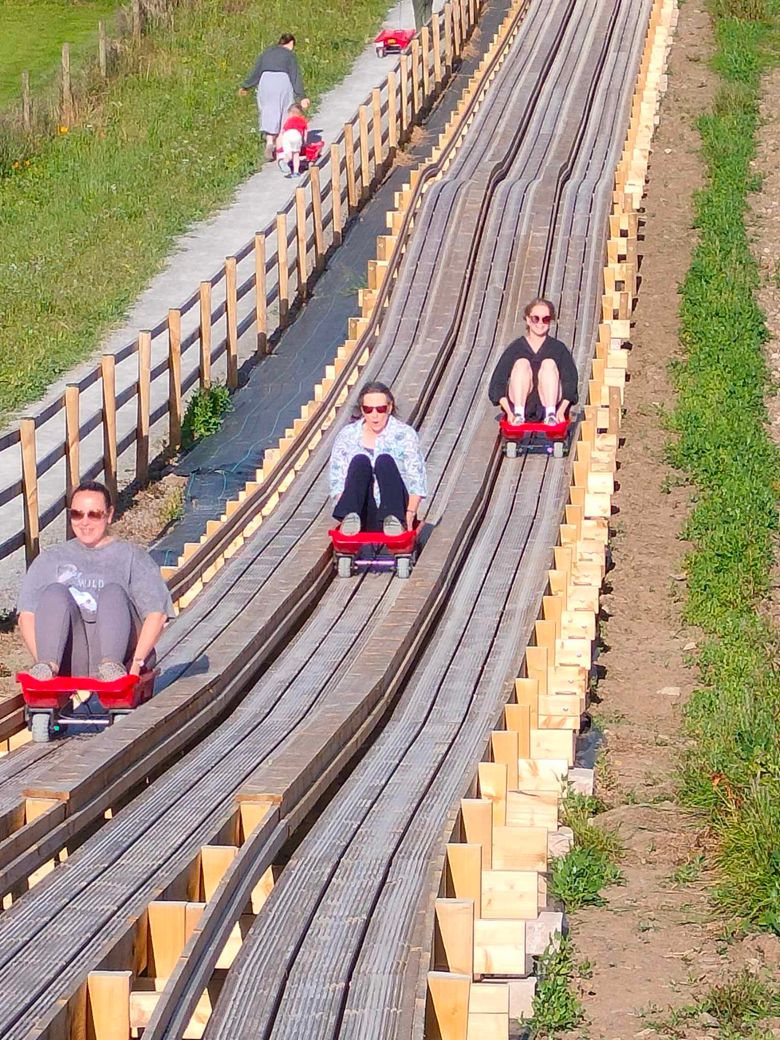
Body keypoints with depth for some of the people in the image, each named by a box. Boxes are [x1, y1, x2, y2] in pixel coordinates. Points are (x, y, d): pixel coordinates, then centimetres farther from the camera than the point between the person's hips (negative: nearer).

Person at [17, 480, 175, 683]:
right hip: (70, 664, 1)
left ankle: (111, 666, -51)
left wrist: (137, 662, -14)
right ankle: (48, 666, -47)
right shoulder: (50, 560, 21)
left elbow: (156, 614, 2)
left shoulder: (131, 556, 15)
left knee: (113, 592, -25)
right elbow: (26, 616, 9)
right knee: (54, 592, -21)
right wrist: (41, 661, -10)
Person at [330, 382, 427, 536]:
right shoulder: (347, 436, 8)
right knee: (359, 461, -22)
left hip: (394, 507, -1)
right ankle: (350, 518, -48)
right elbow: (337, 479, 3)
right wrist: (345, 508, -15)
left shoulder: (405, 434, 3)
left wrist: (410, 516, -17)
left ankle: (394, 521, -45)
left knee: (385, 460, -24)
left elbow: (417, 480, -3)